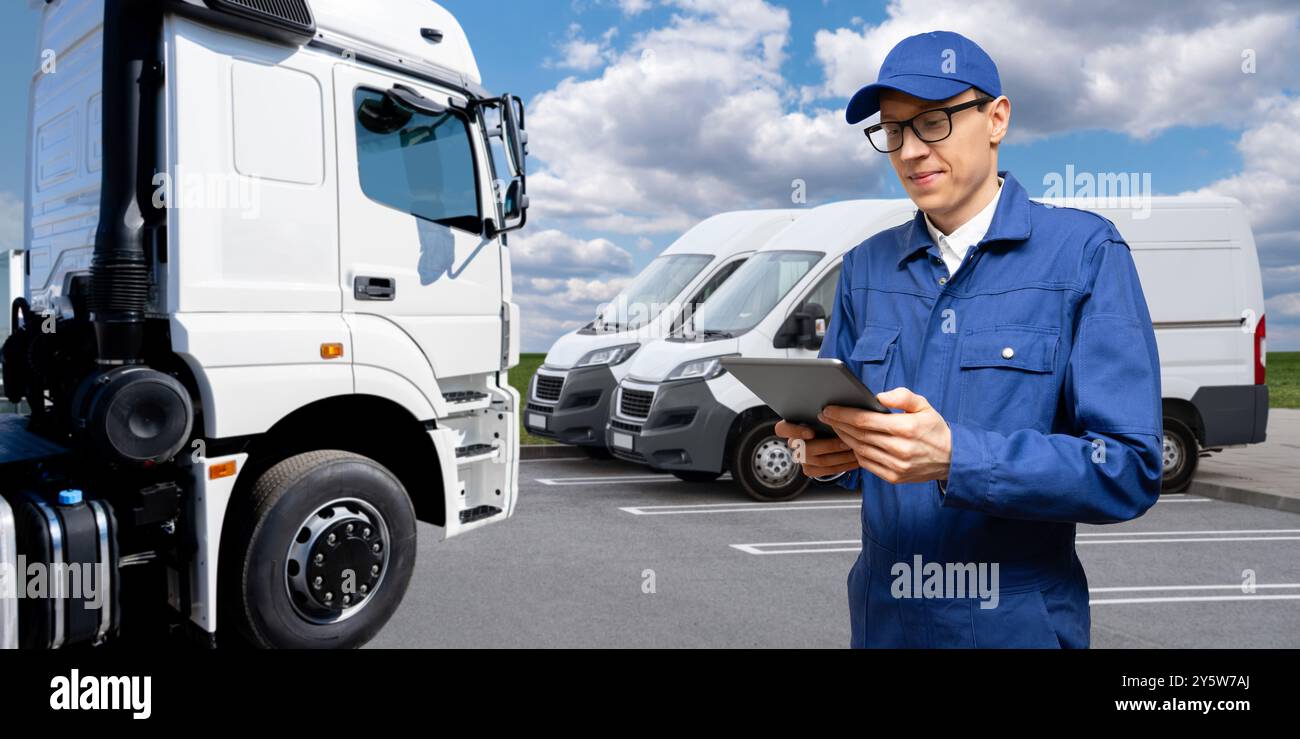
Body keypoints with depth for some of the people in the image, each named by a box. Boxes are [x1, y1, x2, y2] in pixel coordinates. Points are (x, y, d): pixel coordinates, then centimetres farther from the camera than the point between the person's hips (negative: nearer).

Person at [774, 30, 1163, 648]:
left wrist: (955, 458, -28)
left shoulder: (1085, 253, -9)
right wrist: (822, 452, -14)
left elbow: (1129, 471, -15)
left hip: (1020, 623, -3)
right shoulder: (865, 267, 5)